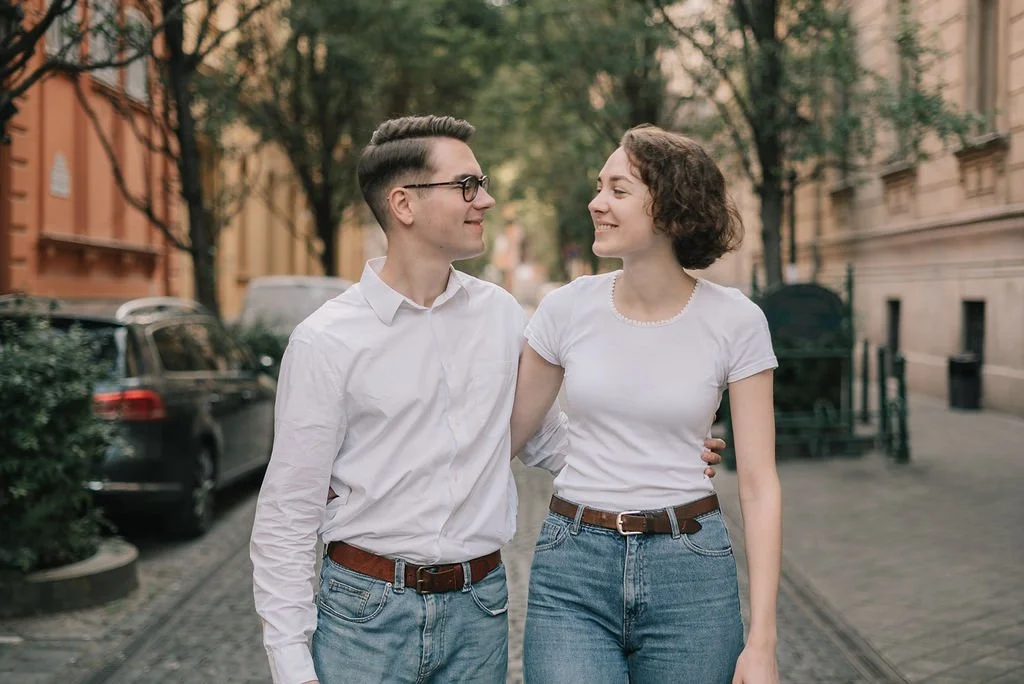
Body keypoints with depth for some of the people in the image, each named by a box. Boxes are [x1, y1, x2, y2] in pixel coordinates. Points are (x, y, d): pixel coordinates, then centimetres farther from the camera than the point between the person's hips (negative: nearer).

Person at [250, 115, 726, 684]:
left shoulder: (502, 314, 4)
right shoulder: (326, 342, -8)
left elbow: (544, 437, 18)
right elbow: (287, 517, -6)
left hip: (479, 613, 4)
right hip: (364, 613, -3)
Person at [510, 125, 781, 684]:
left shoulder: (734, 320, -6)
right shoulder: (567, 308, -1)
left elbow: (759, 486, -4)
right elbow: (502, 436, 10)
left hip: (690, 569, -1)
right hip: (571, 572, 1)